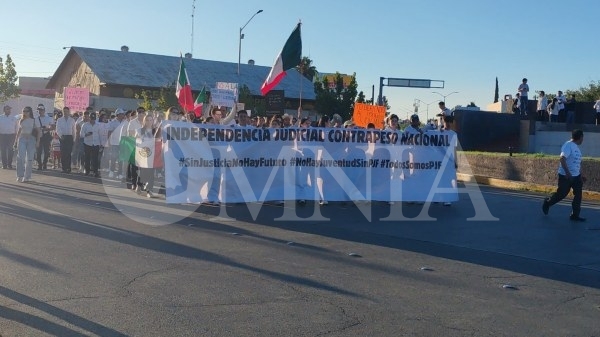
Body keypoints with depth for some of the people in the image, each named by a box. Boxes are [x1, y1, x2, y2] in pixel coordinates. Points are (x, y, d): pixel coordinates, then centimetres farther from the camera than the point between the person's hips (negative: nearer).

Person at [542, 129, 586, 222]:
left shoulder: (576, 147, 14)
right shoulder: (568, 145, -15)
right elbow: (562, 159, -25)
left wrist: (580, 175, 23)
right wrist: (567, 173, -32)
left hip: (576, 176, 9)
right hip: (565, 176, -9)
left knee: (578, 195, 3)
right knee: (561, 194, 1)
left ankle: (575, 215, 9)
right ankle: (547, 203, 26)